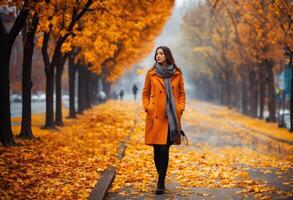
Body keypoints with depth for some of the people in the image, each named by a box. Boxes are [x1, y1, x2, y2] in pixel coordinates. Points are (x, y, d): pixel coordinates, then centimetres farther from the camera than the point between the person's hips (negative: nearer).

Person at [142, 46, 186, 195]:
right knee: (157, 150, 3)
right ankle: (161, 180, 22)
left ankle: (161, 183, -3)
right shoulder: (151, 73, 6)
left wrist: (180, 108, 1)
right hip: (155, 116, 1)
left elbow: (182, 93, 13)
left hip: (171, 116, 0)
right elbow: (145, 93, 12)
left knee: (164, 150, -8)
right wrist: (147, 107, -1)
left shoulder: (177, 74, 7)